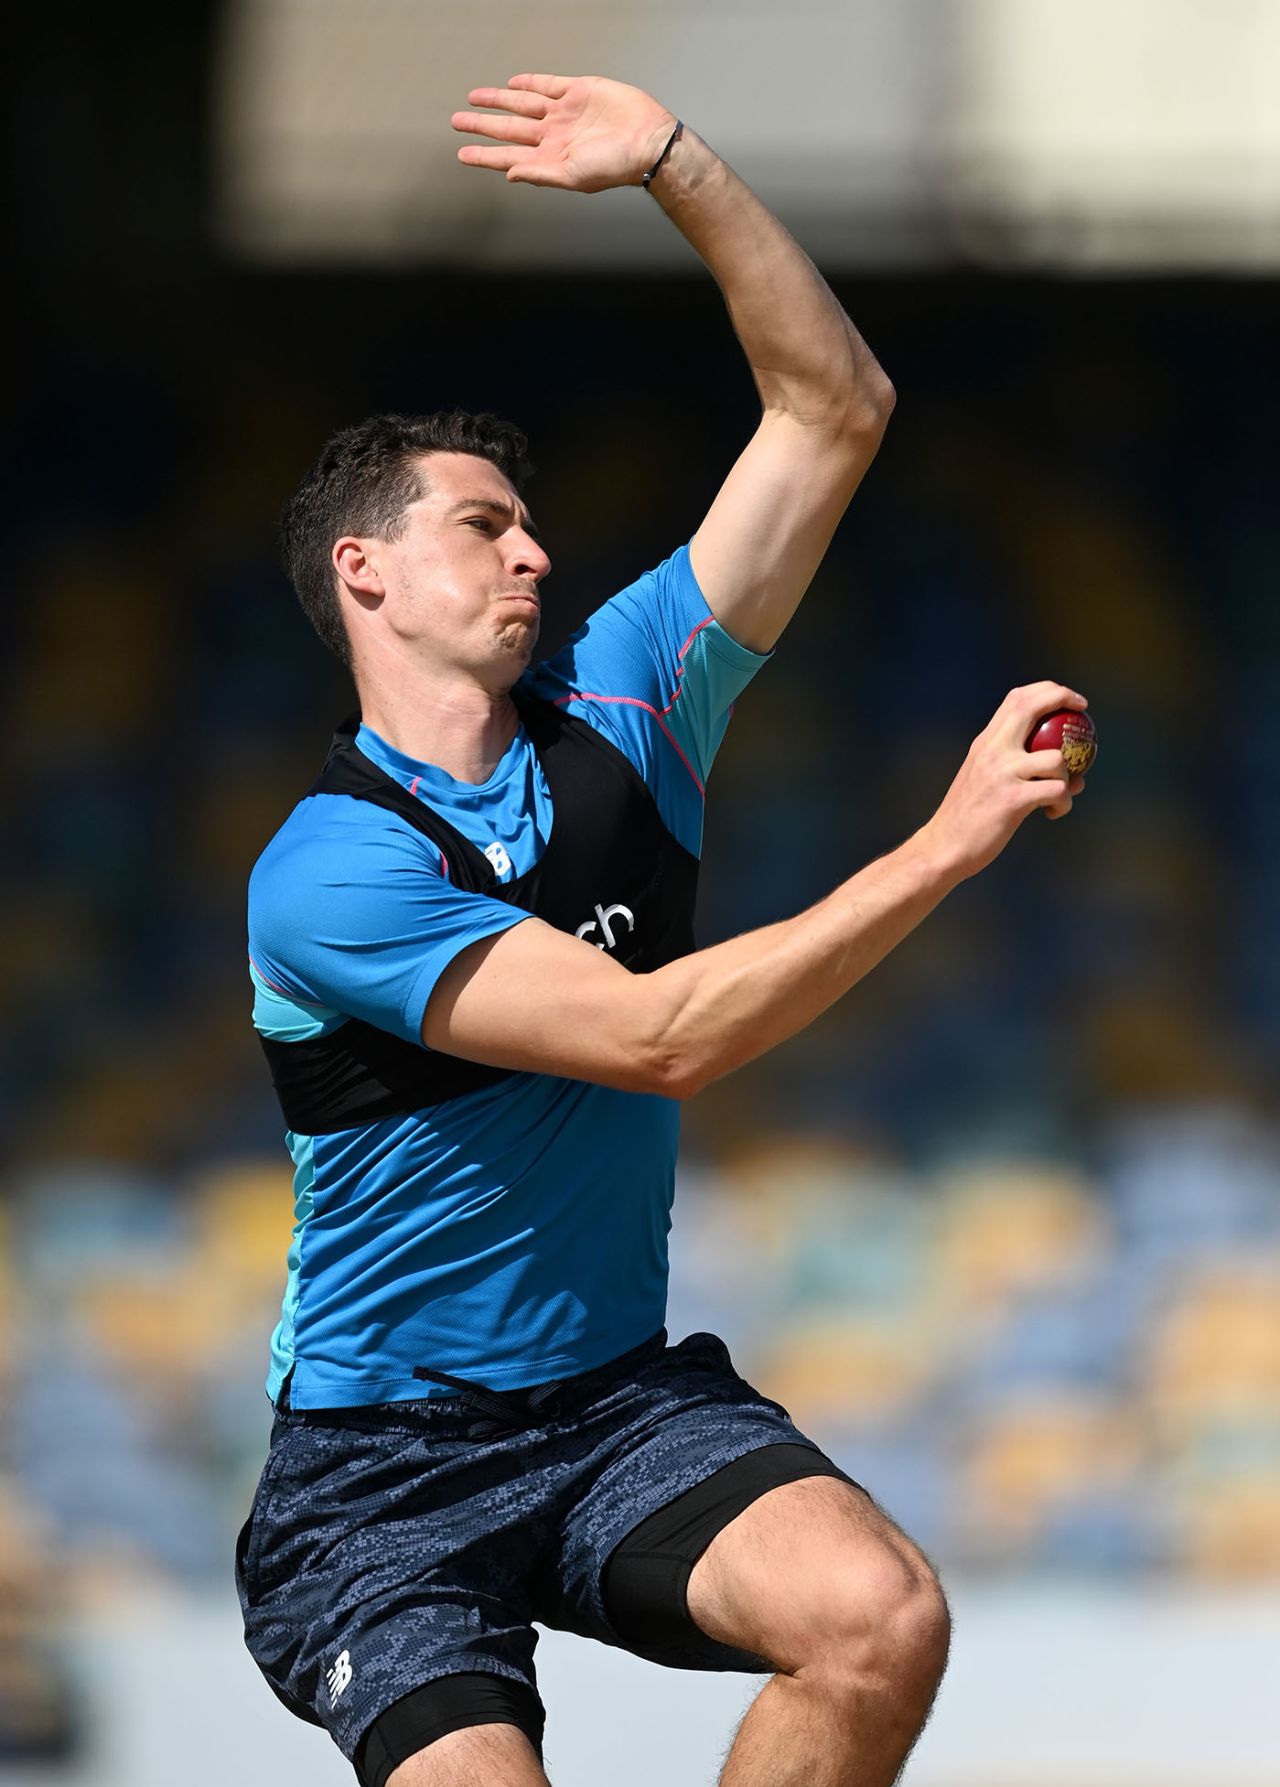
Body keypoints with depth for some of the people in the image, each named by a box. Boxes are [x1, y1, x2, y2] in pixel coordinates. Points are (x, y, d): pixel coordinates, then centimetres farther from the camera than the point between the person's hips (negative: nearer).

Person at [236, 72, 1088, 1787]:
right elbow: (658, 1037, -24)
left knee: (880, 1618, -24)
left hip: (626, 1400, 5)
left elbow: (834, 410, 3)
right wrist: (950, 842, -25)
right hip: (381, 1462, -5)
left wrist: (675, 165, -10)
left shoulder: (619, 709, 5)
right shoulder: (324, 878, -14)